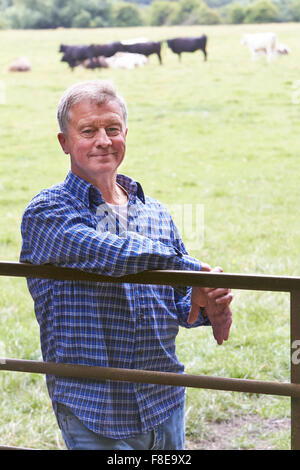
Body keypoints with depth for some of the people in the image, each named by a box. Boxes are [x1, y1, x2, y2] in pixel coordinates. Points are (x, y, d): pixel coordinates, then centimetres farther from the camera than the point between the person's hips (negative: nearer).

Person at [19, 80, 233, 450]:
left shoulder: (155, 213, 11)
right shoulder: (46, 214, -9)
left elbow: (178, 302, 14)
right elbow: (108, 253, -27)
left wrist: (204, 307, -9)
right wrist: (195, 268, -24)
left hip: (165, 403, 6)